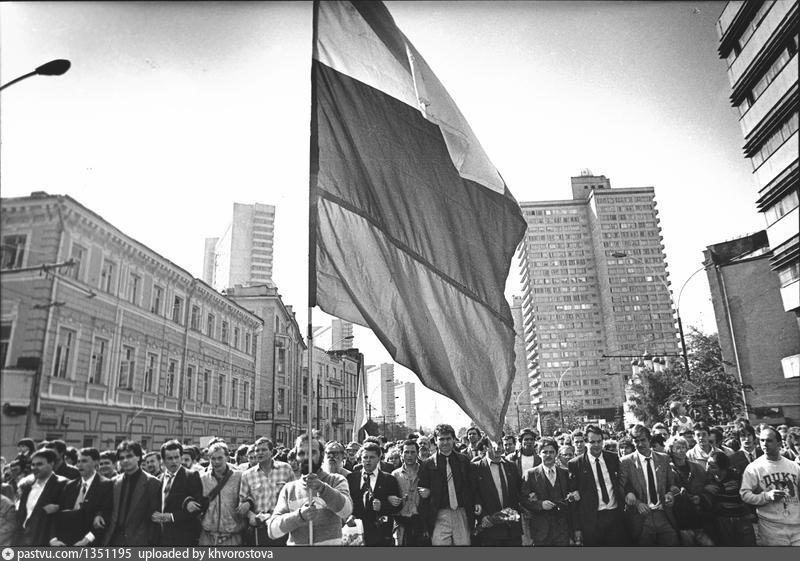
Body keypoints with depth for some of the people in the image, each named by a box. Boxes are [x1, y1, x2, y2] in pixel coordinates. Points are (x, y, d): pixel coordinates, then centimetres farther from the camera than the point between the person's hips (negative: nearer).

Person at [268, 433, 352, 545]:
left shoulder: (336, 480, -3)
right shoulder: (288, 489, 3)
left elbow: (346, 510, -21)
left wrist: (322, 488, -35)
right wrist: (300, 515, -23)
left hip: (330, 542, -1)